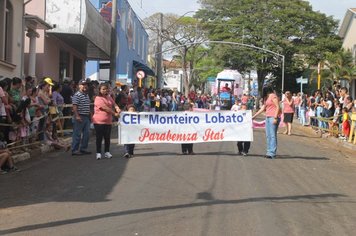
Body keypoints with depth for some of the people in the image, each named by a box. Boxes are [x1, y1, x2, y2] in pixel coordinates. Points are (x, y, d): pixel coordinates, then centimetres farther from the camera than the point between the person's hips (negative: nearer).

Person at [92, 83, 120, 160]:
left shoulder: (109, 97, 13)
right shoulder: (98, 98, -11)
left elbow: (114, 104, 5)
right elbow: (105, 108, -17)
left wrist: (117, 109, -18)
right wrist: (114, 113, -16)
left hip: (108, 121, 6)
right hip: (99, 121, -6)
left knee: (107, 137, 9)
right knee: (99, 137, -1)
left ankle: (107, 152, 19)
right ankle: (98, 153, 5)